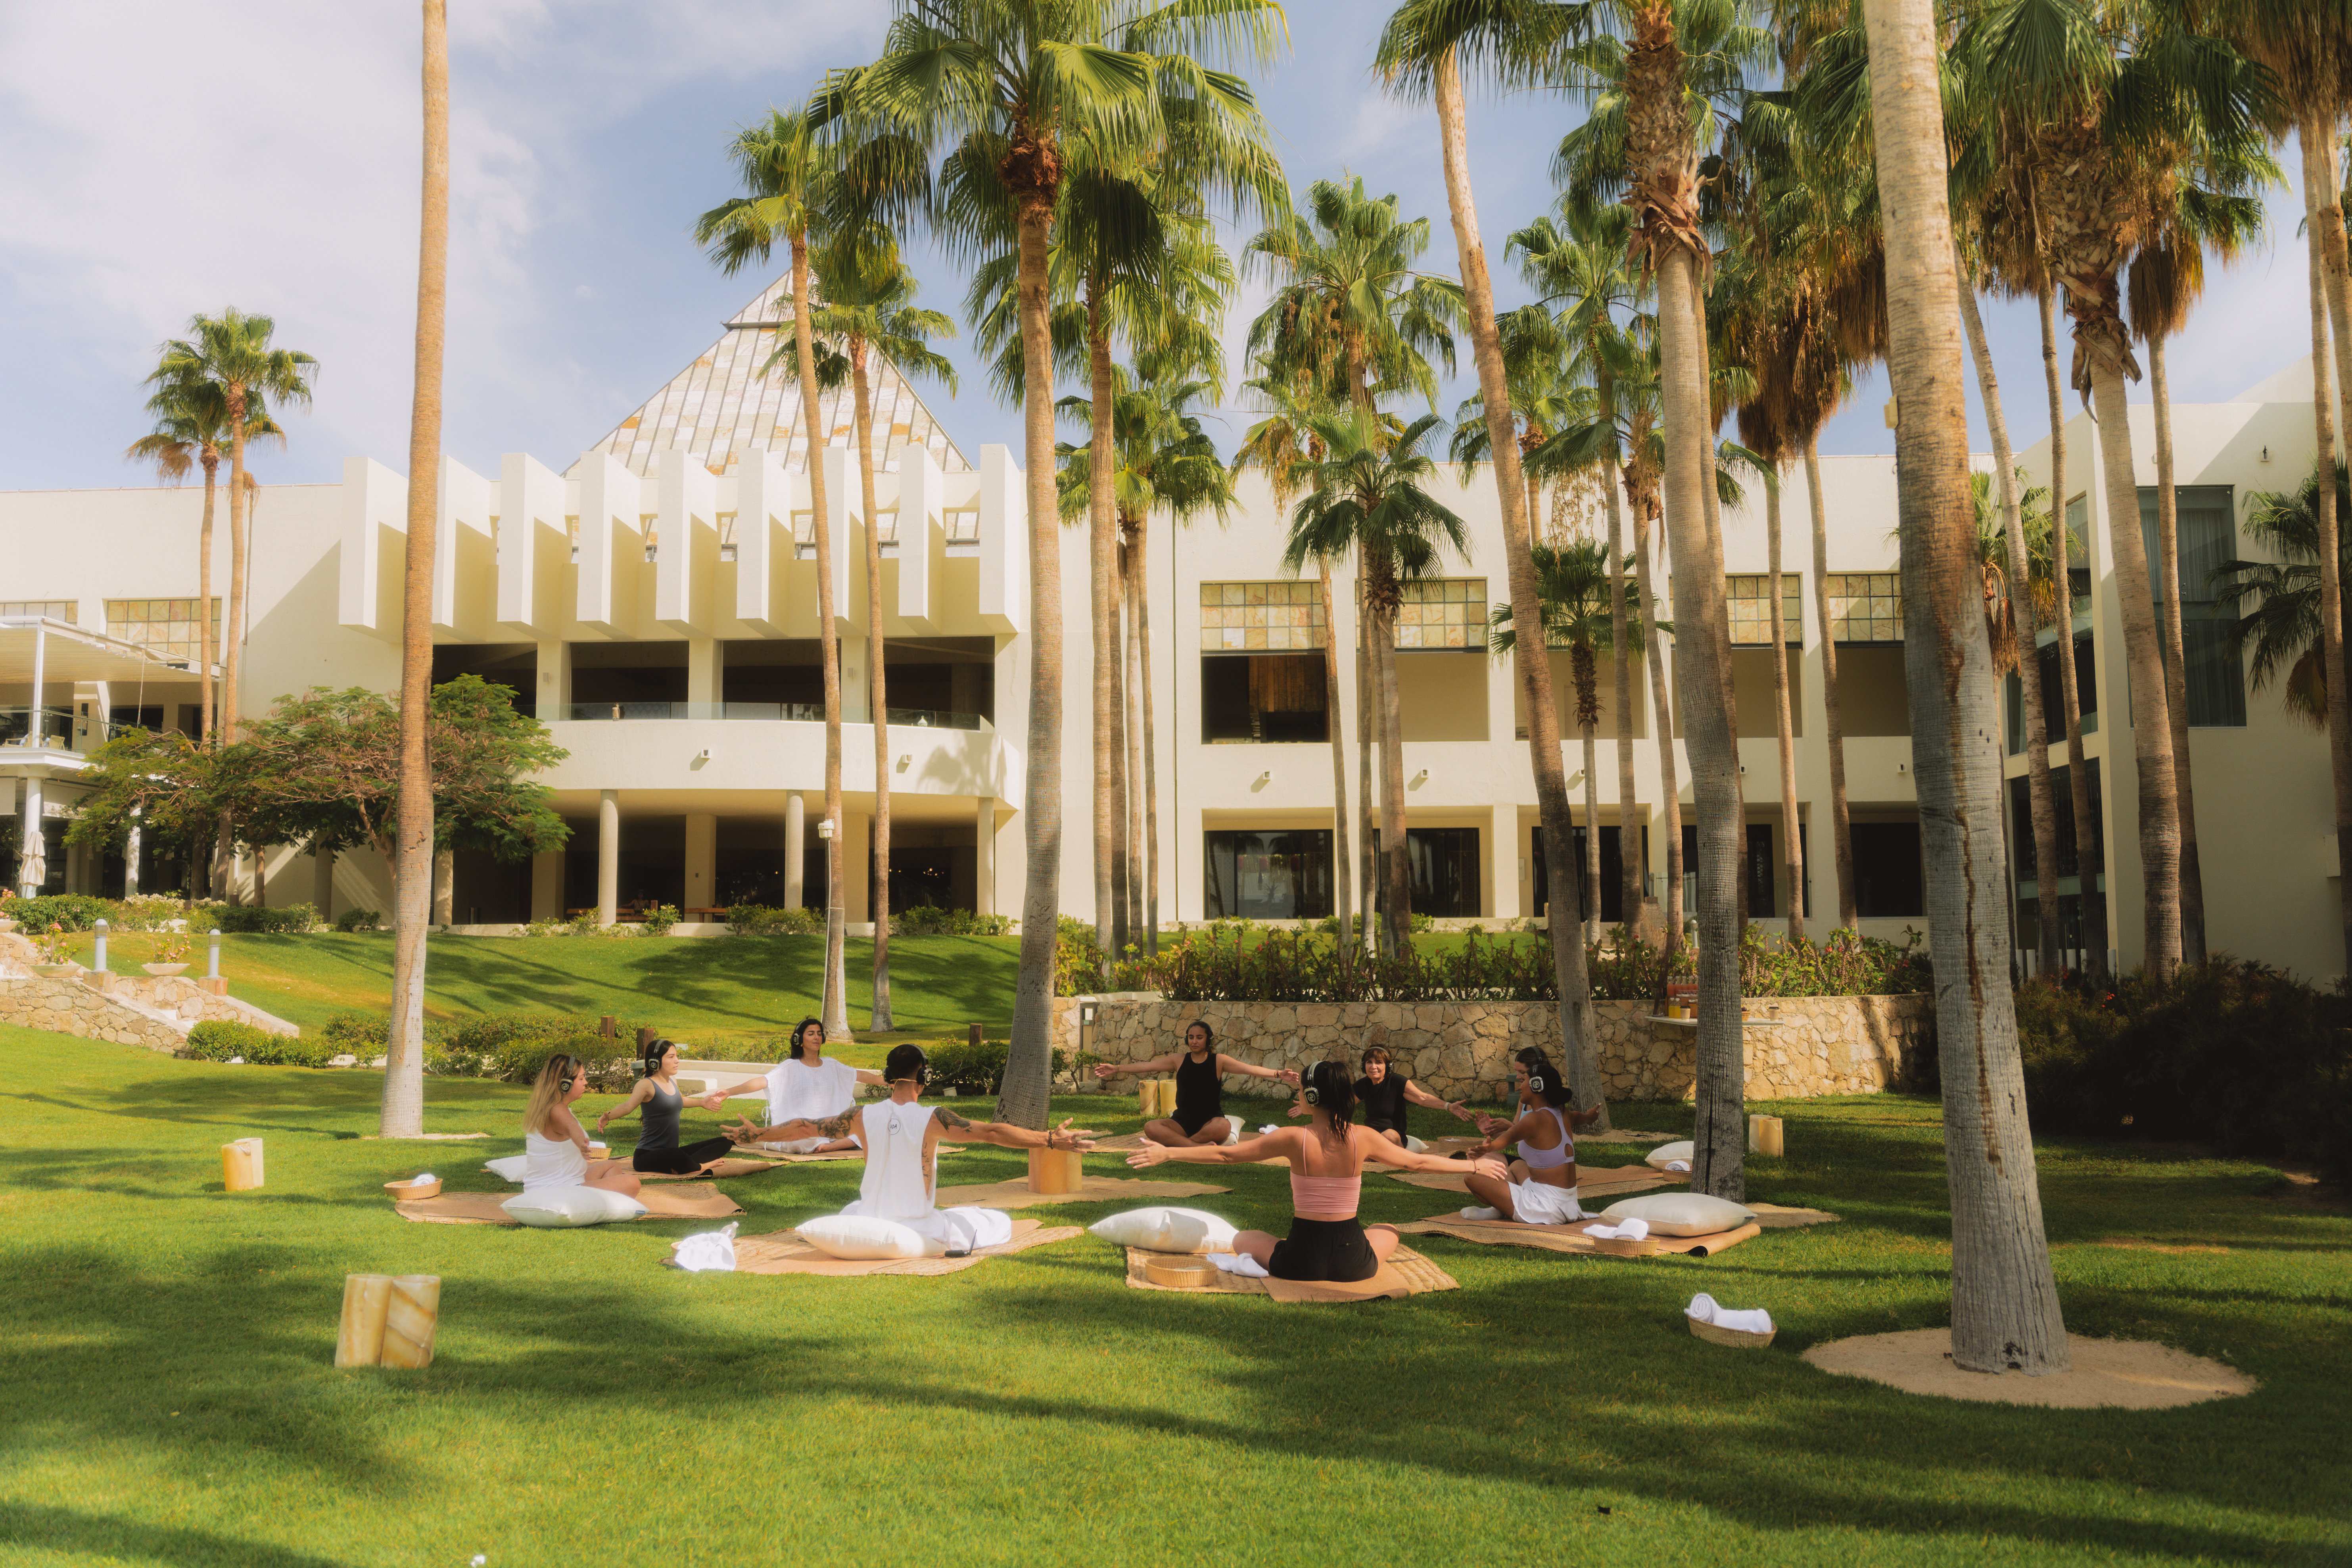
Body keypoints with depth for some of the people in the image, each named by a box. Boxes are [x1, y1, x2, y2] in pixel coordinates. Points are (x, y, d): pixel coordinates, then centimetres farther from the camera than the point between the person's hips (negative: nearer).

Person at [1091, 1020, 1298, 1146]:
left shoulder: (1219, 1062, -1)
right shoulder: (1179, 1060, 6)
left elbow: (1249, 1069, -11)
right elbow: (1147, 1066, 6)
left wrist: (1278, 1074, -23)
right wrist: (1117, 1068, 1)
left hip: (1210, 1121, -2)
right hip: (1182, 1121, 2)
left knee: (1223, 1127, -39)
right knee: (1151, 1127, -27)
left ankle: (1175, 1144, -20)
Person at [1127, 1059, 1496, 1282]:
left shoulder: (1294, 1139, -12)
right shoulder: (1364, 1138, -7)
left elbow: (1226, 1155, -8)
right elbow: (1417, 1162, 7)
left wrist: (1167, 1153, 1)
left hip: (1302, 1259, -1)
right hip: (1353, 1261, 1)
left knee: (1243, 1240, 30)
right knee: (1388, 1230, 35)